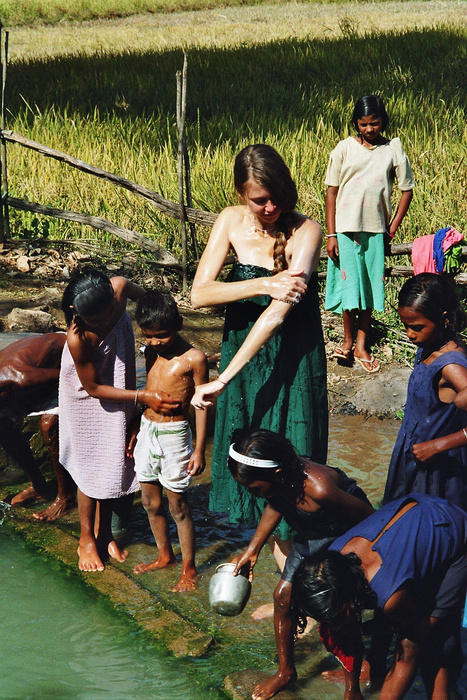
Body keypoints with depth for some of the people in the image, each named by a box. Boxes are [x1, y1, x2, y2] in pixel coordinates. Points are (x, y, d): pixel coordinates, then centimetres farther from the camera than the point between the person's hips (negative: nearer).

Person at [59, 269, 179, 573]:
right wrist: (142, 397, -28)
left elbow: (142, 294, 0)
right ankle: (86, 540, 27)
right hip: (89, 400, -5)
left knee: (115, 464, 15)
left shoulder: (119, 288, -27)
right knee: (92, 467, 7)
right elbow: (93, 388, -24)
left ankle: (105, 534, 33)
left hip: (120, 390, 5)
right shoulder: (78, 339, -38)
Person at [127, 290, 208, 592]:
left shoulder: (193, 358, -12)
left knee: (178, 506, 1)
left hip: (174, 434, -6)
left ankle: (189, 569, 13)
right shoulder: (152, 352, 7)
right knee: (151, 502, 15)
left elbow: (201, 405, -8)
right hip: (147, 430, 7)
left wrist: (199, 449, -9)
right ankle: (165, 555, 33)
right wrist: (136, 431, 21)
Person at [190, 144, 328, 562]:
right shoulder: (231, 221, -4)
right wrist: (263, 284, -27)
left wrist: (222, 381, -29)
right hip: (243, 353, 5)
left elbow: (278, 313, -26)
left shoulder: (305, 232, -18)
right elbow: (199, 293, -12)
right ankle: (282, 556, 26)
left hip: (292, 361, -4)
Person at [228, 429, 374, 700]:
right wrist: (252, 550, 6)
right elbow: (276, 506, 4)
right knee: (284, 595, 8)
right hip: (310, 536, 7)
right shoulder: (278, 481, -21)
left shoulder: (319, 488, -42)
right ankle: (286, 671, 27)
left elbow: (368, 517, -27)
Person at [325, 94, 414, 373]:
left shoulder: (393, 149, -1)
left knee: (370, 287, 7)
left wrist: (392, 229, 2)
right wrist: (331, 234, -6)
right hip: (347, 228, -1)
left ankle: (362, 346, 18)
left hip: (376, 230, 1)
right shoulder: (344, 149, -3)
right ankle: (348, 340, 20)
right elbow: (332, 192, -1)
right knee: (349, 284, 2)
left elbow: (407, 190, 6)